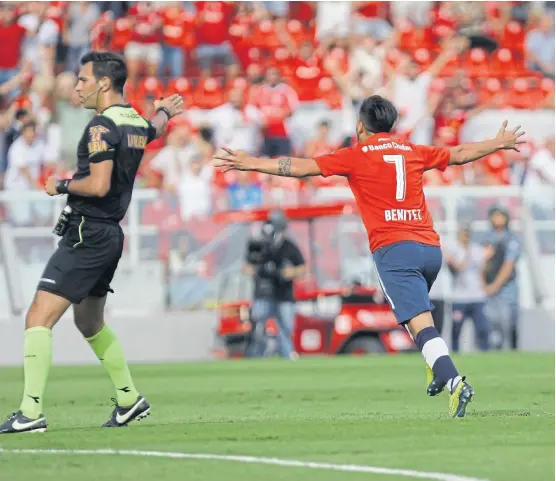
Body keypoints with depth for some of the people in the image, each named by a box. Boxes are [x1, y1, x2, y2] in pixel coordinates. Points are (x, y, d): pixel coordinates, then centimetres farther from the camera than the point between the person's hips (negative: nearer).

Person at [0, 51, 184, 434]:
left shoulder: (102, 127, -17)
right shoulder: (137, 123, 10)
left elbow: (98, 185, -27)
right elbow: (154, 130, 36)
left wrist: (61, 185, -9)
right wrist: (164, 111, 59)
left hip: (87, 236, -10)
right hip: (110, 234, 10)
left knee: (38, 319, -13)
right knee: (89, 322, 25)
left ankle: (31, 413, -21)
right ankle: (130, 400, 30)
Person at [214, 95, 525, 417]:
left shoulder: (356, 156, 4)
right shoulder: (413, 152, 17)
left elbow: (301, 168, 3)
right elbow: (460, 154, 31)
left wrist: (250, 163, 10)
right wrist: (500, 144, 47)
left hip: (393, 249, -5)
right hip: (431, 247, 6)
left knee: (421, 323, -13)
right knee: (416, 306, 30)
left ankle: (454, 381, -30)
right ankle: (438, 368, 15)